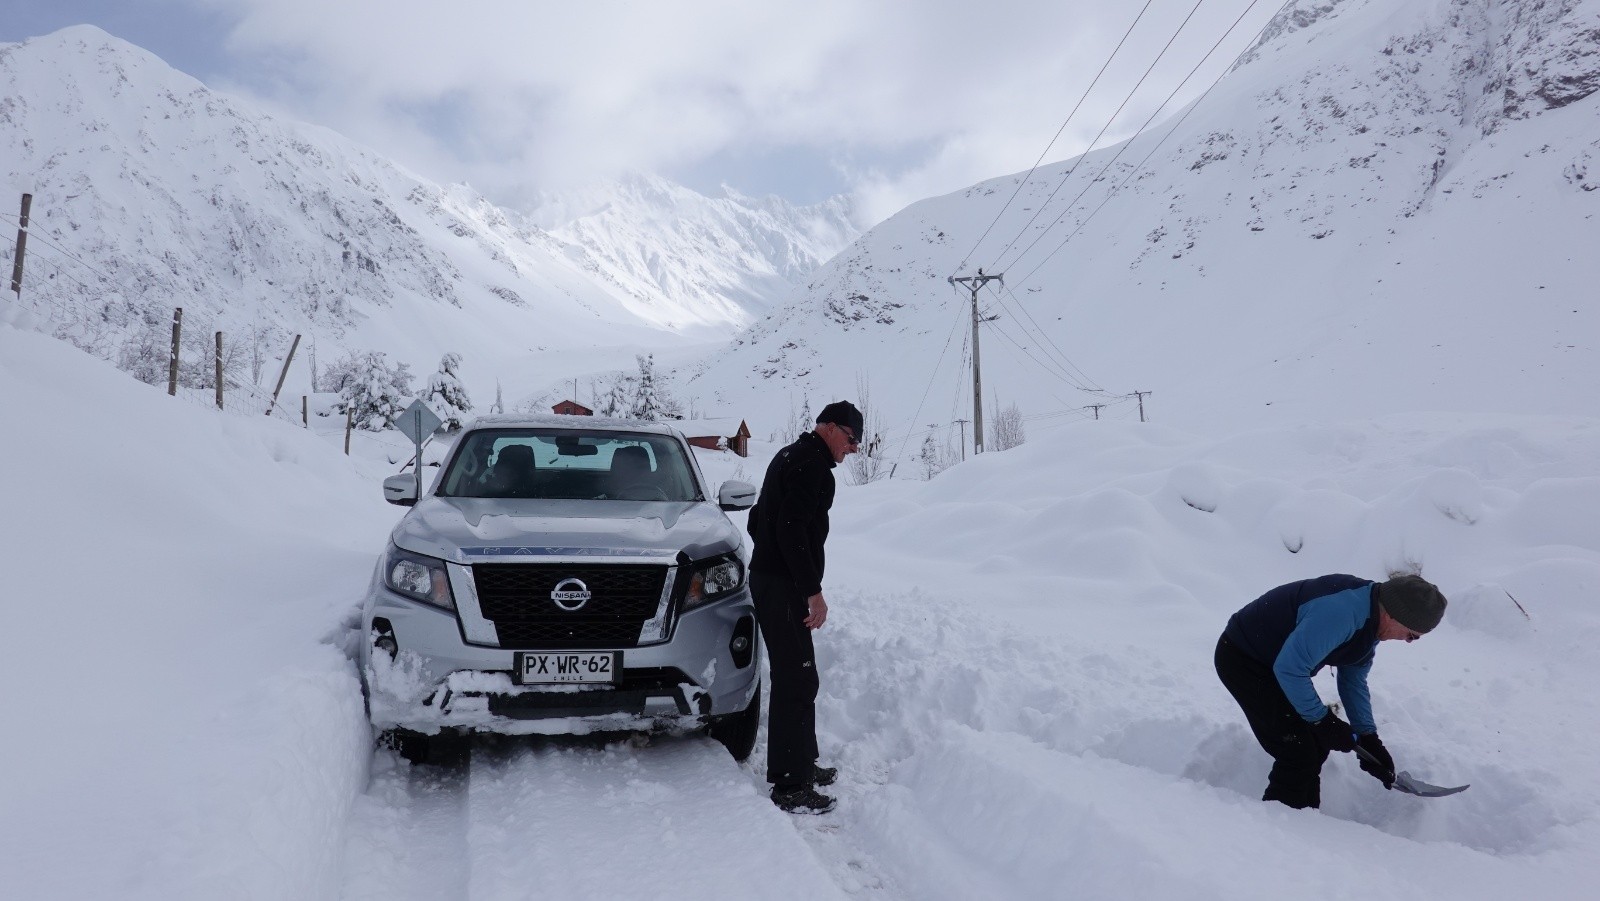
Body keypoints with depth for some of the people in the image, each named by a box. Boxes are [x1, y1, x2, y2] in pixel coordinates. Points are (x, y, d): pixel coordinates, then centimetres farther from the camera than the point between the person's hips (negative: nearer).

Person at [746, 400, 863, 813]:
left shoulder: (790, 457, 20)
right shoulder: (812, 464, -14)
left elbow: (758, 519, 26)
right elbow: (792, 530, -23)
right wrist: (814, 590, -22)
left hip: (769, 578, 11)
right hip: (784, 586, -11)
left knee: (796, 677, 17)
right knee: (796, 680, -9)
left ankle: (801, 763, 28)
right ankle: (791, 785, -5)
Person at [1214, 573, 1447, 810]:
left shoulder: (1370, 622, 1)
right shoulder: (1339, 612, -33)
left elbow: (1354, 681, 12)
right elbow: (1288, 669, -33)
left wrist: (1368, 738, 6)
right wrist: (1323, 720, -20)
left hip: (1269, 659, 10)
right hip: (1241, 659, -10)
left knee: (1316, 746, 12)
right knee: (1299, 754, -10)